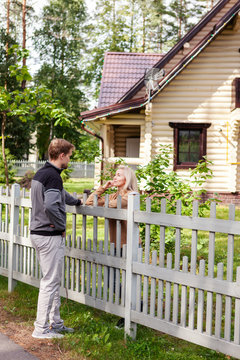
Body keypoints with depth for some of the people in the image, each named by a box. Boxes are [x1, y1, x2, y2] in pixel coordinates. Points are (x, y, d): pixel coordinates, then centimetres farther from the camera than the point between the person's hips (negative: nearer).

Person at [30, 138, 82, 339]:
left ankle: (55, 323, 27)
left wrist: (77, 202, 47)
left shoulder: (40, 173, 13)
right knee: (50, 282, -2)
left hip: (37, 233, 10)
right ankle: (41, 329, 5)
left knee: (53, 281, 18)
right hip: (51, 237, -10)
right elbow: (50, 206, -31)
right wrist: (61, 226, -16)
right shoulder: (53, 176, -18)